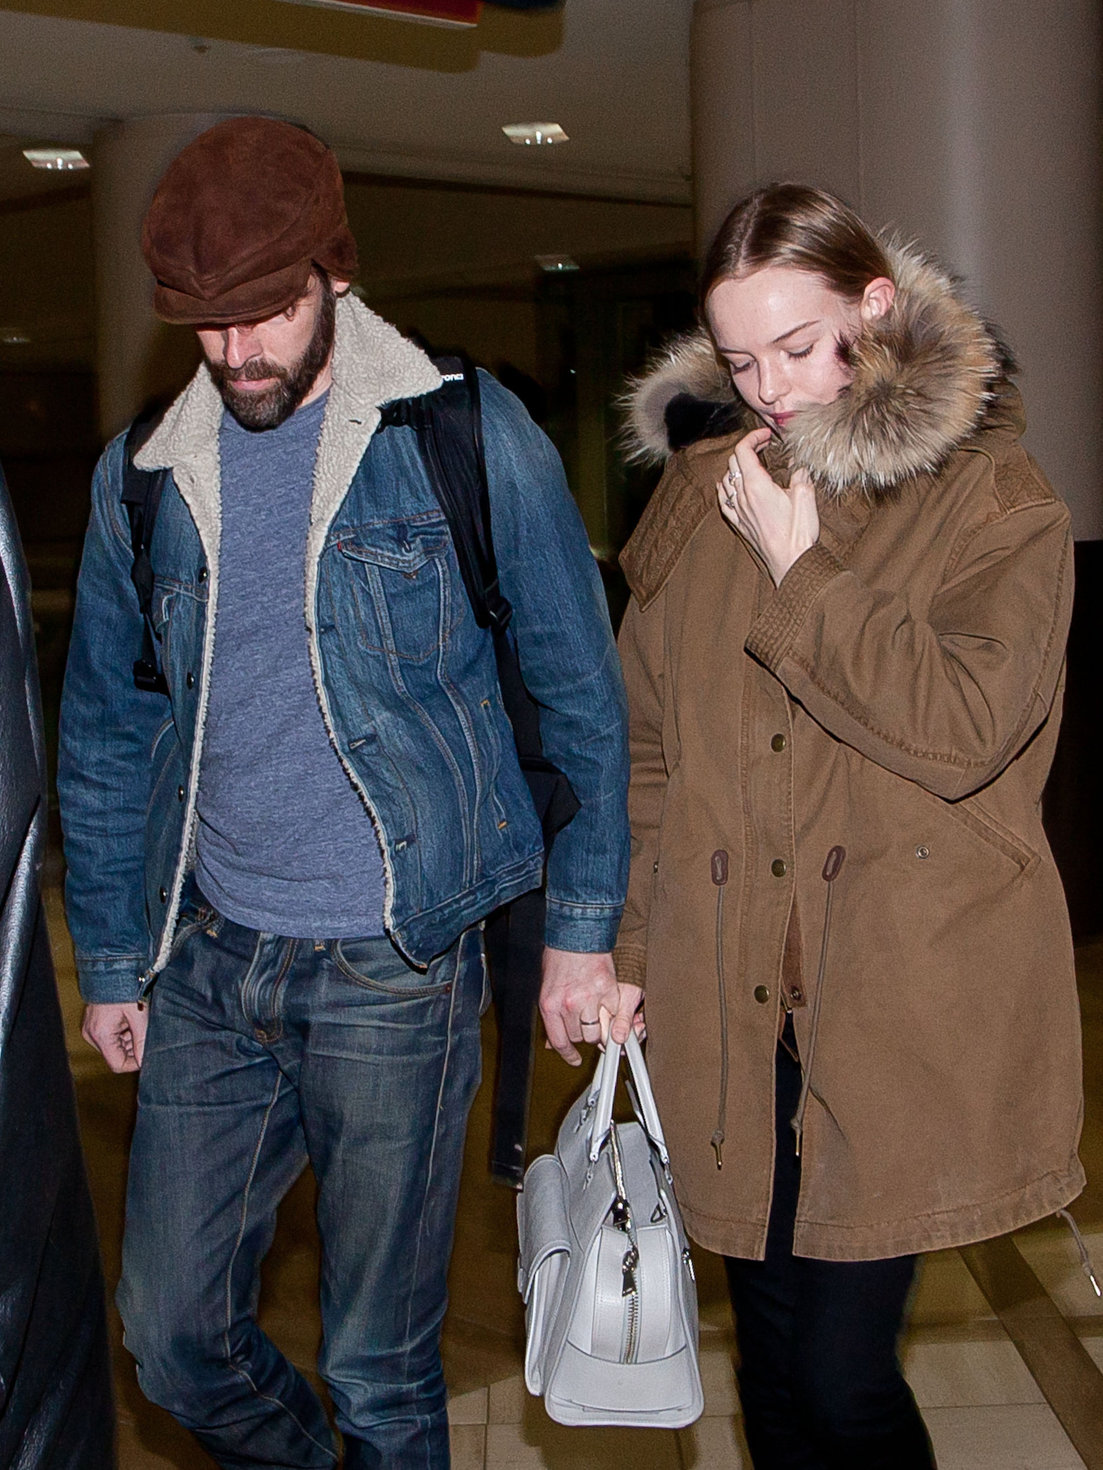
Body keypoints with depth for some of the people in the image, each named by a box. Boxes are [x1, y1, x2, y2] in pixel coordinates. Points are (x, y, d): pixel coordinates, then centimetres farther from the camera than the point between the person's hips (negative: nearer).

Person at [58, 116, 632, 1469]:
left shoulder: (468, 438, -6)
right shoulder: (143, 475, 5)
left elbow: (582, 696, -1)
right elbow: (104, 737, 13)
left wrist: (583, 929, -2)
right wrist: (110, 963, 12)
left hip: (394, 969, -4)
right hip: (208, 957, 4)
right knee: (174, 1341, 13)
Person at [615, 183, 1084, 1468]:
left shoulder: (994, 503, -3)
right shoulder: (699, 497, 10)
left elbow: (964, 728, -17)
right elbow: (644, 743, 14)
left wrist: (800, 574, -13)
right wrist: (633, 943, 9)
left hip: (905, 1009, -4)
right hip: (734, 1009, 4)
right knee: (772, 1364, 15)